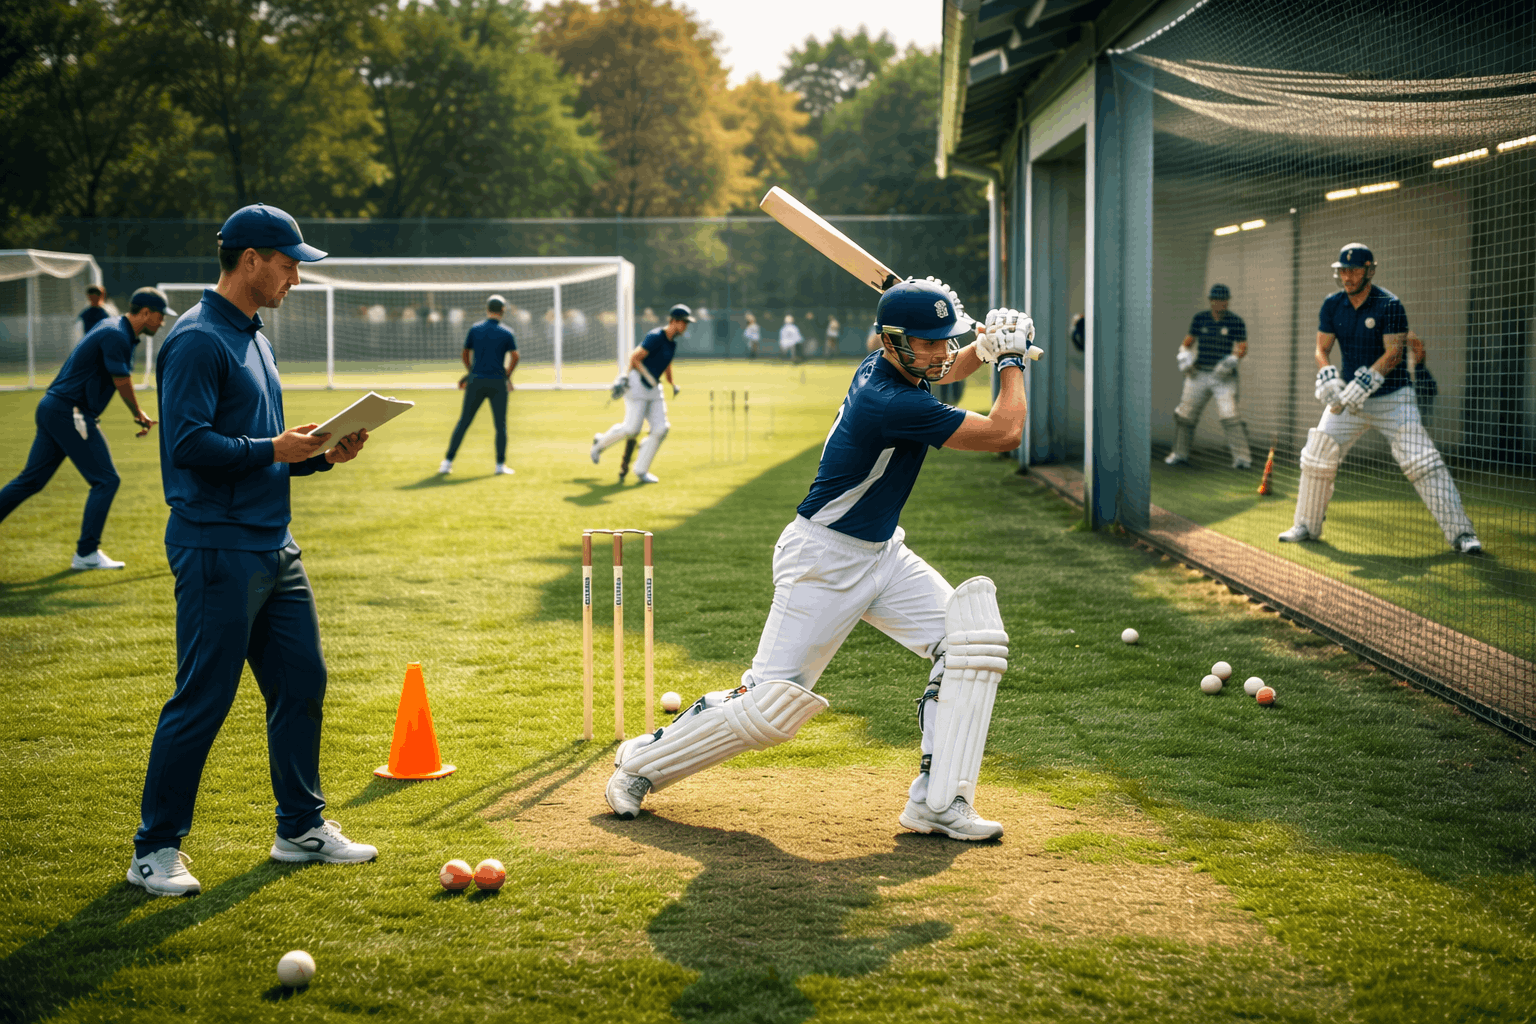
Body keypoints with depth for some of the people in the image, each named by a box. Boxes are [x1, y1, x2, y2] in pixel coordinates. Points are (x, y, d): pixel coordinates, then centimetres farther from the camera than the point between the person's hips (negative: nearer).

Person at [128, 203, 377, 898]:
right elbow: (189, 445, -21)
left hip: (274, 546, 10)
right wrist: (272, 451, -16)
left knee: (302, 683, 12)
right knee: (201, 700, -5)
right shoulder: (198, 340, -12)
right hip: (217, 548, -9)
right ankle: (156, 851, 6)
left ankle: (302, 828, 25)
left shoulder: (254, 339, 18)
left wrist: (321, 454, 9)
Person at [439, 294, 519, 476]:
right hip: (498, 382, -1)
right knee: (500, 425, 7)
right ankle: (500, 464, 2)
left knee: (464, 422, 6)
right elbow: (514, 357, -7)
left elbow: (465, 354, 11)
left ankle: (448, 462, 3)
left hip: (476, 381, 1)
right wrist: (507, 375, 7)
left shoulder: (475, 329, 5)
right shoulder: (507, 333, -1)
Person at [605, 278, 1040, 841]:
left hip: (883, 553, 10)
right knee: (771, 708, -6)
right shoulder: (892, 403, -28)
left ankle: (937, 801, -5)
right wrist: (1012, 358, -6)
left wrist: (986, 347, 3)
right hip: (824, 562, -9)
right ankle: (642, 761, 17)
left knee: (971, 637, -7)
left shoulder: (886, 366, -1)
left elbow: (945, 368, 25)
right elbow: (1004, 433, -21)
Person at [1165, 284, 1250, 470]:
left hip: (1223, 377, -3)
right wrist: (1184, 357, -5)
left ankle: (1242, 457, -14)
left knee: (1229, 416, -16)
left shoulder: (1236, 322, -1)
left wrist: (1231, 360, -20)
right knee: (1184, 414, 5)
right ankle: (1180, 454, 21)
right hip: (1199, 374, 3)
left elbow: (1243, 348, -3)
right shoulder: (1200, 318, 7)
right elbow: (1188, 342, 13)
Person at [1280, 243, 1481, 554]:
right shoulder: (1332, 306, 1)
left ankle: (1460, 532, -13)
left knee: (1422, 462, -14)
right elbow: (1322, 350, 0)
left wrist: (1364, 383, -31)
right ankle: (1307, 526, 18)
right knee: (1316, 457, 1)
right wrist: (1328, 379, -20)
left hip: (1392, 397, -5)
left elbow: (1393, 354, -20)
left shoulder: (1390, 306, -14)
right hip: (1349, 397, 5)